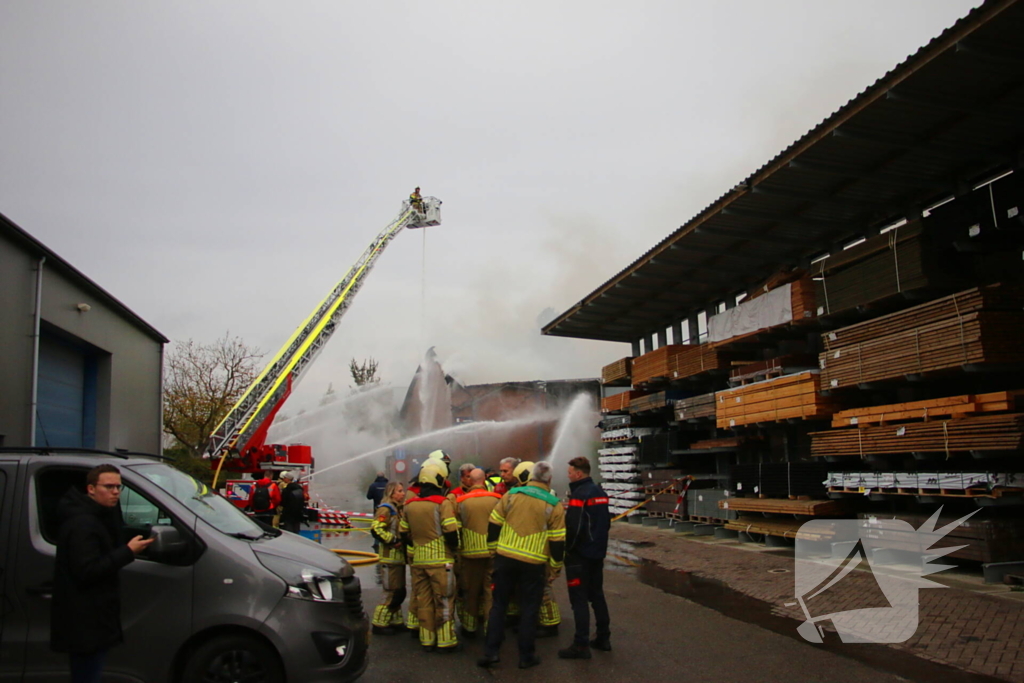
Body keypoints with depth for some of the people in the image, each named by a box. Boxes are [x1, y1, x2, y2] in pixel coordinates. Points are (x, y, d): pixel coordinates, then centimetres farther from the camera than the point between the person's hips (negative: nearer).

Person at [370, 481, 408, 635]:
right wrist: (392, 541, -21)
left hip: (399, 557, 9)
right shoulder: (386, 509, -13)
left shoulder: (398, 508, 16)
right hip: (390, 557, -9)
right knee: (392, 592, -5)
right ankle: (379, 624, 4)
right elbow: (375, 528, -25)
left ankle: (396, 621, 23)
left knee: (399, 592, 14)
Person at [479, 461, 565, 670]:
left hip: (505, 558, 2)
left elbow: (493, 525, 4)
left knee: (499, 604, 13)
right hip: (533, 564, -2)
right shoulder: (554, 506, -5)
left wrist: (494, 549, 17)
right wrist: (556, 566, 10)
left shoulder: (511, 495, 0)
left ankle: (491, 652, 13)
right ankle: (526, 656, 17)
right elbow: (558, 541, -3)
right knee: (529, 609, 11)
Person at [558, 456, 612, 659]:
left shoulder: (579, 494, -18)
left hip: (579, 555, -8)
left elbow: (573, 526, -24)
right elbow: (606, 522, 16)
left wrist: (567, 548, -11)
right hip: (597, 553, 9)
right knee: (597, 595, 16)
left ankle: (581, 645, -2)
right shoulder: (600, 493, 9)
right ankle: (603, 638, 22)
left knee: (579, 599, -3)